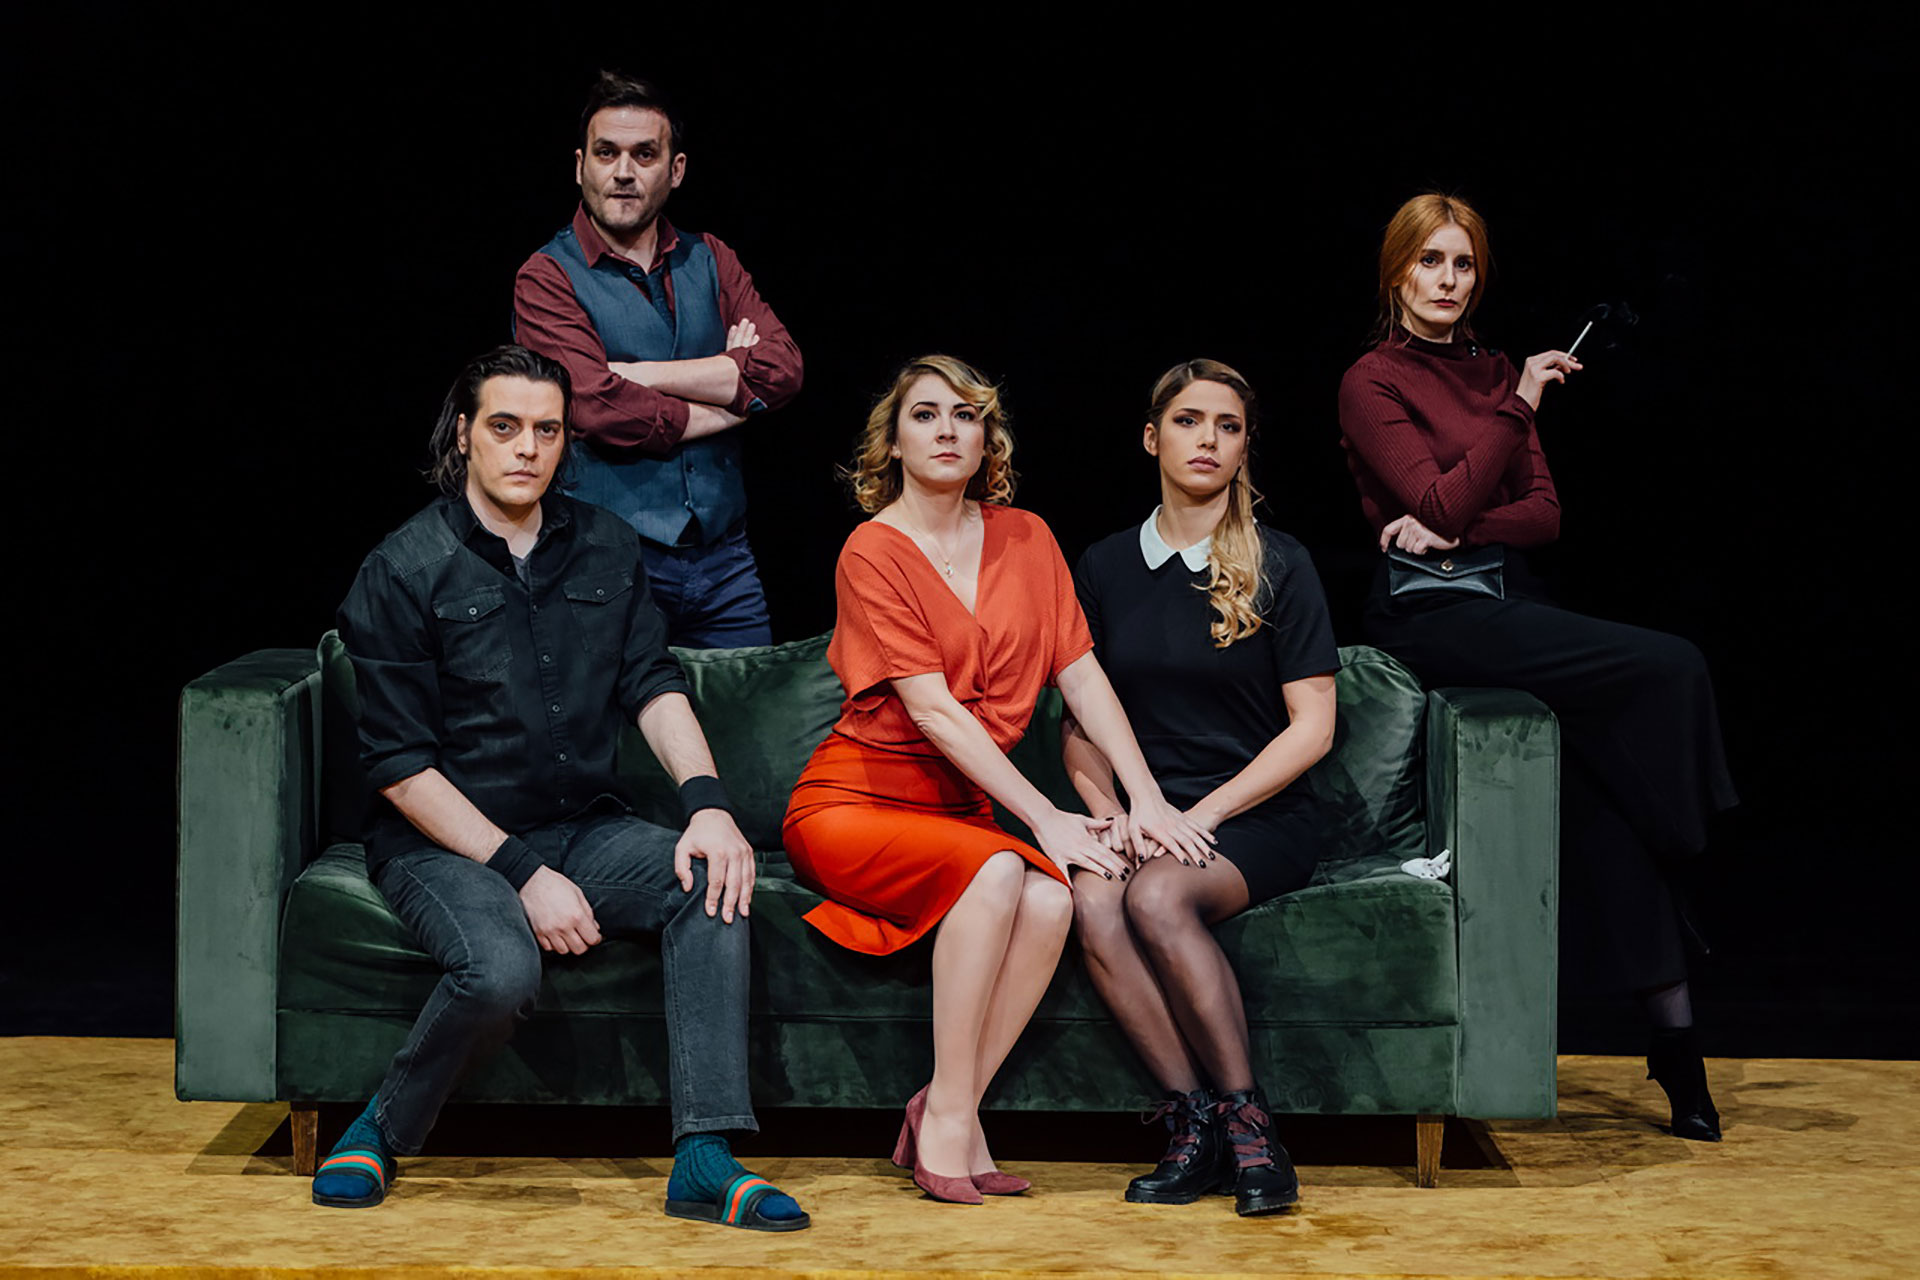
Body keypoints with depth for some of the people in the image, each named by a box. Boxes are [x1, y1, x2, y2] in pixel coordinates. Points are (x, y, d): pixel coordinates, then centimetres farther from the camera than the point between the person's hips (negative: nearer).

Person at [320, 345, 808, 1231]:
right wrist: (523, 871, -18)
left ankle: (704, 1162, -25)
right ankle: (386, 1129, -5)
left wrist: (708, 801, -17)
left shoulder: (604, 548, 10)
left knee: (714, 878, -24)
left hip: (584, 829, 5)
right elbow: (400, 766, -10)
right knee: (501, 969, -35)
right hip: (442, 842, -5)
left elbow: (653, 684, 3)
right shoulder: (406, 569, -6)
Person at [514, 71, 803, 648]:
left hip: (724, 553, 4)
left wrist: (637, 372, -12)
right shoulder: (548, 278, -3)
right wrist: (730, 390, -6)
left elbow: (781, 368, -3)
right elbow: (601, 409, -18)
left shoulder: (709, 260, 12)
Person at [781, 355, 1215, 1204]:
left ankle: (949, 1111, -18)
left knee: (1051, 902, -27)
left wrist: (1147, 796, -8)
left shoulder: (1024, 538, 9)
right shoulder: (872, 552, -9)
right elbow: (932, 710, -16)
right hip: (854, 803, -5)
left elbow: (1081, 673, 5)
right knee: (996, 871, -33)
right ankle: (948, 1116, -24)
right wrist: (1044, 818, -21)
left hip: (958, 810, 5)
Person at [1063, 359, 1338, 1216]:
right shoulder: (1103, 567, 13)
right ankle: (1194, 1117, -24)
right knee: (1091, 900, -32)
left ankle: (1244, 1121, -22)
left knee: (1158, 896, -35)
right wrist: (1108, 812, -4)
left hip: (1257, 817, -3)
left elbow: (1311, 727, -3)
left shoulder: (1278, 566, 2)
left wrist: (1199, 817, -12)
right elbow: (1078, 724, 16)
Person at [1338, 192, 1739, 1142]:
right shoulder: (1372, 383, 1)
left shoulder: (1492, 373, 20)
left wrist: (1452, 529, -7)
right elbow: (1441, 501, -13)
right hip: (1431, 617, -5)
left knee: (1596, 784, -17)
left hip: (1508, 604, 6)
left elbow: (1545, 512, 10)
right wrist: (1518, 407, -10)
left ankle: (1673, 1034, -16)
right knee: (1666, 667, -21)